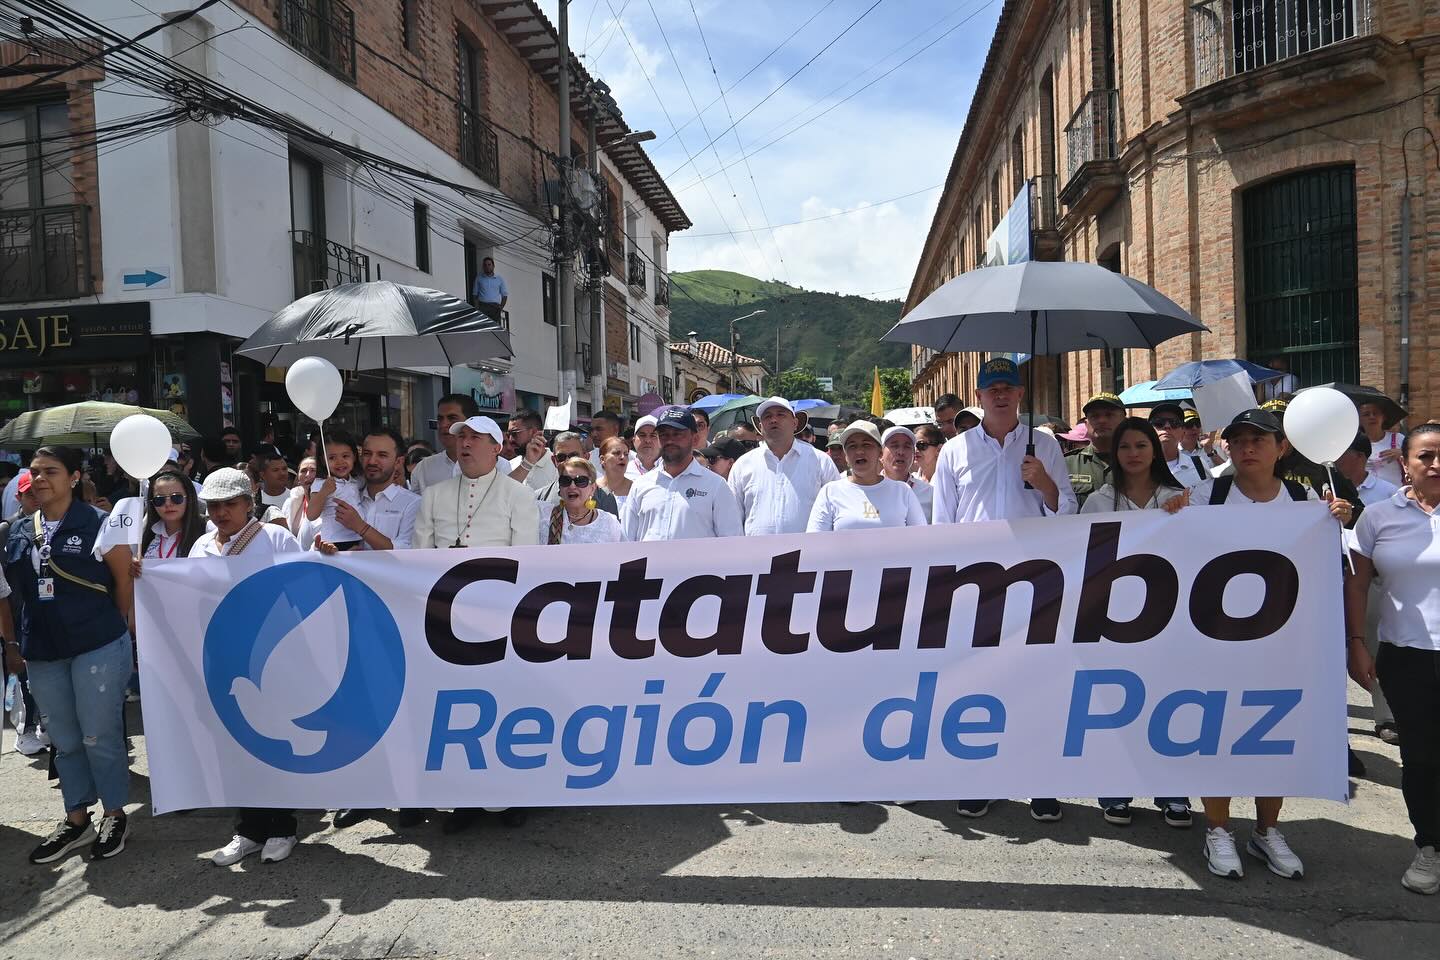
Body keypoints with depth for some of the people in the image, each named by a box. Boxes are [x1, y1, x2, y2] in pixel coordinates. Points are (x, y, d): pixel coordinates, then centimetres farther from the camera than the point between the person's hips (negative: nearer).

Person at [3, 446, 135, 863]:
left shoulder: (97, 524, -8)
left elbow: (125, 579, -5)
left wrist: (111, 628, 2)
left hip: (98, 648, -5)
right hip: (43, 652, 6)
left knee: (99, 736, 3)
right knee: (64, 740, 15)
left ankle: (115, 815, 20)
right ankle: (77, 820, 29)